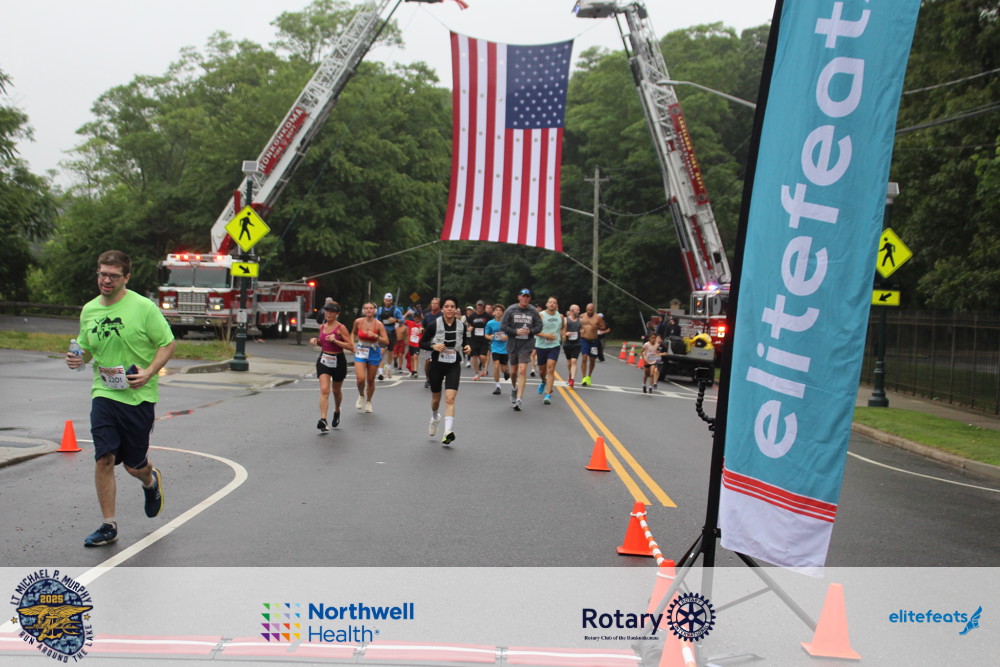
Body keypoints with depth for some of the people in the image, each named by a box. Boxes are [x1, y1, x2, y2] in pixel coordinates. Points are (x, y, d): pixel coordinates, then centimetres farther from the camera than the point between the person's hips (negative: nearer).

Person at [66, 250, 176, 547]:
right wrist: (78, 359, -3)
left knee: (134, 465, 6)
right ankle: (108, 526, 3)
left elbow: (168, 344, -5)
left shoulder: (143, 307, -9)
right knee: (104, 458, -8)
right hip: (103, 393, 3)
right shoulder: (89, 310, 7)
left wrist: (148, 372, -19)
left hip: (138, 397, -3)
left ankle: (151, 481, 43)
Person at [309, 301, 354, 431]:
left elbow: (351, 346, -15)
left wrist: (335, 341, -24)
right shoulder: (322, 327, 5)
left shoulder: (341, 328, -11)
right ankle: (323, 420, -22)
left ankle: (337, 412, 46)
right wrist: (316, 341, 1)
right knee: (324, 390, -14)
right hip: (323, 360, 3)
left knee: (336, 390, 16)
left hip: (338, 361, -3)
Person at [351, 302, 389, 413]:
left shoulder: (378, 324, -10)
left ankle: (368, 402, 32)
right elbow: (353, 333, 17)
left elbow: (386, 341, -13)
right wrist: (353, 344, 3)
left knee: (370, 380, 9)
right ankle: (361, 396, 18)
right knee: (361, 379, -14)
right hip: (360, 352, 0)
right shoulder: (358, 322, -4)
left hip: (374, 353, 0)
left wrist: (375, 336, -27)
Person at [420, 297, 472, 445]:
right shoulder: (434, 325, -9)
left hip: (454, 366, 0)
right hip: (436, 364, 0)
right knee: (436, 398, 16)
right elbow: (422, 343, -4)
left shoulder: (461, 326, -2)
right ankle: (435, 418, 48)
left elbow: (465, 340, 16)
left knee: (450, 398, -15)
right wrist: (433, 346, -22)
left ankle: (448, 432, -19)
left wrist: (467, 347, -6)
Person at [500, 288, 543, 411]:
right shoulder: (511, 310, -3)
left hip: (526, 345, -1)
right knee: (513, 371, 15)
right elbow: (503, 326, -3)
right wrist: (516, 331, -15)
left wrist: (530, 331, -14)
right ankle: (514, 388, 48)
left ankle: (518, 399, -11)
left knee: (522, 371, -13)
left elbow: (539, 326, 5)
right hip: (512, 344, 2)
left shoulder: (533, 311, -1)